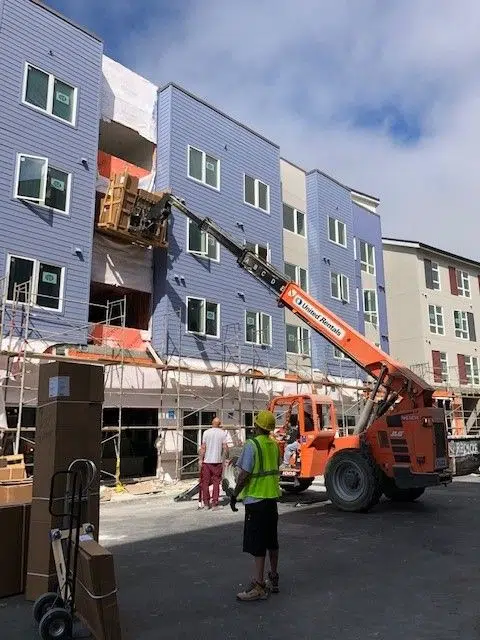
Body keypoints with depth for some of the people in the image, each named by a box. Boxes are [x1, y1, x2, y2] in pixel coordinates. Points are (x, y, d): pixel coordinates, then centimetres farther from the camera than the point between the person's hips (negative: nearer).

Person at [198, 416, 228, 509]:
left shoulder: (206, 432, -1)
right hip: (218, 461, 0)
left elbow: (203, 447, -3)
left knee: (205, 482, 10)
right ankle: (215, 503, 6)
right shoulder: (223, 433, -2)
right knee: (216, 483, 7)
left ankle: (206, 503, 13)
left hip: (207, 461, 0)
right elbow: (225, 447, -4)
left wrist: (201, 459, 2)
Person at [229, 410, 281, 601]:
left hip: (256, 500, -8)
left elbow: (244, 475, -19)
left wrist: (234, 495, -8)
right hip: (272, 498, 8)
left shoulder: (252, 444, -18)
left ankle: (259, 587, 3)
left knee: (257, 544, -2)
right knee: (271, 541, 17)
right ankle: (273, 579, 29)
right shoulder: (274, 444, 6)